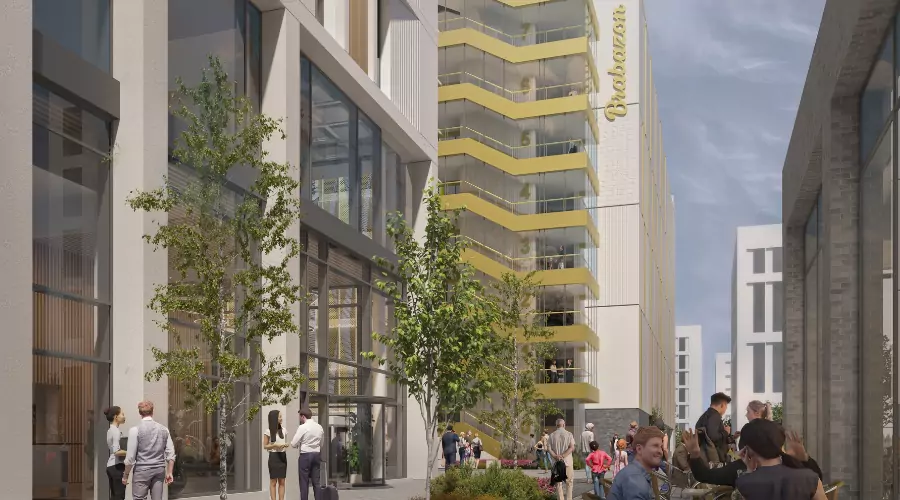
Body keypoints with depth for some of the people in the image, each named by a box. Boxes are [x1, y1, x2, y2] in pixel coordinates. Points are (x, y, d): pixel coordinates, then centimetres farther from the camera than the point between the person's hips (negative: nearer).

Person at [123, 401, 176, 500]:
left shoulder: (135, 430, -6)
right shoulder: (163, 429, 6)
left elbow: (130, 457, -7)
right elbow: (171, 454, 4)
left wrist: (125, 475, 3)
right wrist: (169, 472, 11)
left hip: (142, 470, -4)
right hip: (159, 470, 4)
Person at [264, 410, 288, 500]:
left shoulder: (283, 430, 5)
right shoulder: (268, 431, -8)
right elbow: (265, 446, -5)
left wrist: (286, 445, -5)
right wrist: (275, 445, -19)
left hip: (282, 456, 5)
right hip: (274, 456, -5)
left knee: (282, 481, 5)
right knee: (273, 481, 0)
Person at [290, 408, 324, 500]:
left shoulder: (302, 427, -12)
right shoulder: (320, 427, 6)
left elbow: (293, 444, -9)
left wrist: (299, 444, 11)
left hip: (305, 455, -5)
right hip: (317, 454, 5)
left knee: (304, 482, 1)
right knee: (316, 482, 8)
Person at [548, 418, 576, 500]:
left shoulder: (552, 435, 2)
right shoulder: (569, 434, -3)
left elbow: (549, 448, -5)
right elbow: (572, 447, -12)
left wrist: (556, 456, -14)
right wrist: (563, 456, -16)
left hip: (557, 462, 2)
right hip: (567, 461, -2)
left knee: (558, 482, 8)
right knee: (569, 481, 9)